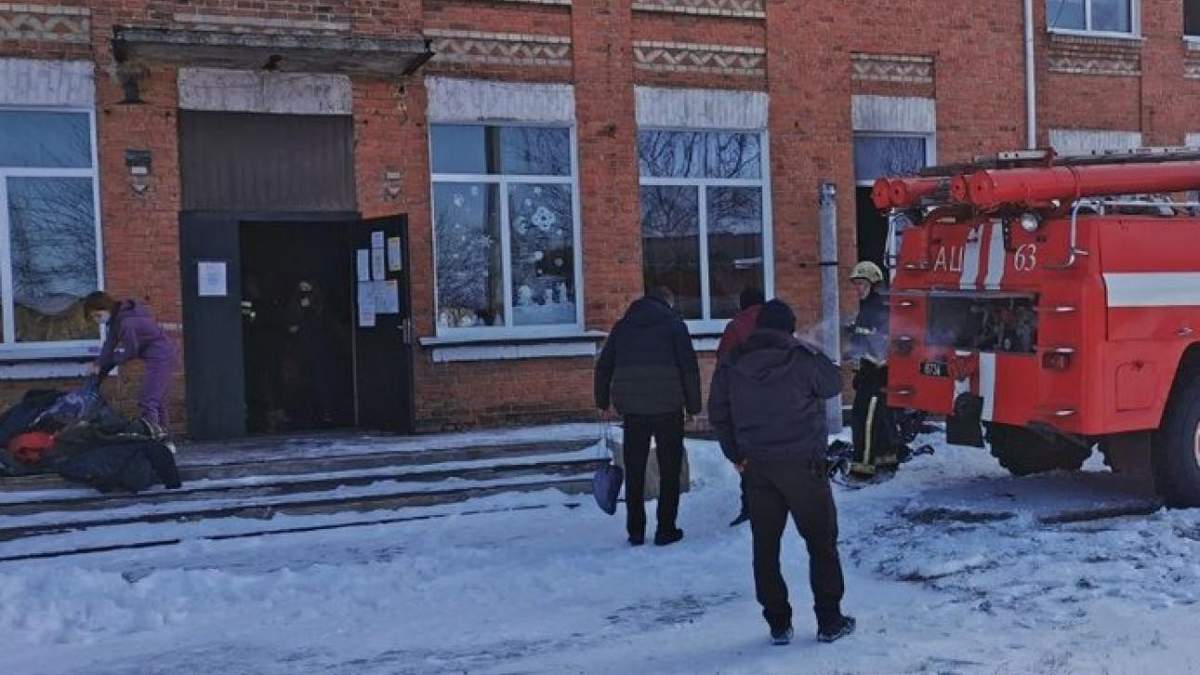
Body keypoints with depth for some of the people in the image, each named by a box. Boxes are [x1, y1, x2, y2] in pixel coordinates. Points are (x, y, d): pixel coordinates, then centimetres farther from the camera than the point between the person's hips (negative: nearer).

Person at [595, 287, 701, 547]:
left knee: (634, 471, 10)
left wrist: (602, 401, 19)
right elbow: (689, 367, -5)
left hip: (632, 408, 3)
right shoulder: (674, 324, 1)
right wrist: (694, 404, -1)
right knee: (669, 469, 7)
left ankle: (635, 532, 12)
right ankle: (666, 530, 6)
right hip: (668, 407, -3)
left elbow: (603, 366, 13)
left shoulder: (622, 325, 13)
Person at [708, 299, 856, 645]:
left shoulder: (732, 365, 1)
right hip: (802, 464, -3)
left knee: (765, 545, 10)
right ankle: (829, 621, 13)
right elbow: (833, 384, 5)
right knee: (821, 541, 9)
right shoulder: (802, 358, -11)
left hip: (756, 467, 3)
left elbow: (718, 414, 5)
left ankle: (778, 623, 13)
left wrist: (736, 454, 13)